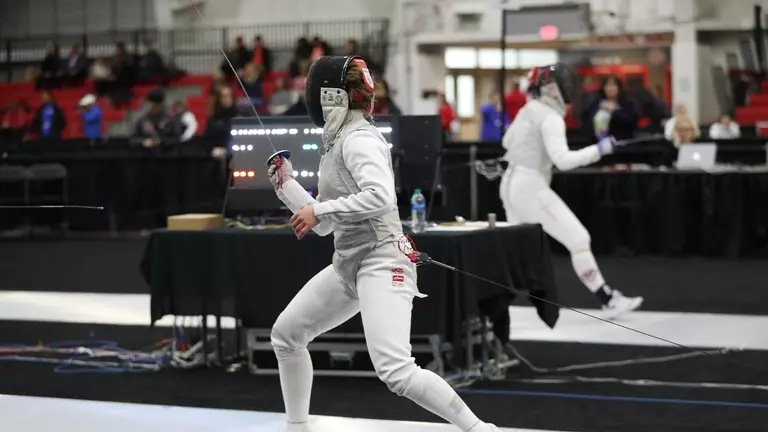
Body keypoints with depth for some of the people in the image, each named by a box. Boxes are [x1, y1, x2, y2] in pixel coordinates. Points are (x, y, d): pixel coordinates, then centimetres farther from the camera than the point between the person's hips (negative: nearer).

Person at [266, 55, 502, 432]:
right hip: (349, 263, 10)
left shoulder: (358, 138, -13)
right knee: (285, 334, 18)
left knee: (396, 372, -24)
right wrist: (285, 184, 22)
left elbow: (380, 197, -31)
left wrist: (318, 209, -24)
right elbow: (325, 226, 21)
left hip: (381, 262, -10)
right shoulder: (336, 142, 16)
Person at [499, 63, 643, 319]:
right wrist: (598, 150, -23)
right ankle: (609, 302, -14)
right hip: (531, 188, -9)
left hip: (512, 185, 9)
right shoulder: (551, 118, -15)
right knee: (579, 240, -10)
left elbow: (508, 142, 28)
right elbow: (563, 161, -28)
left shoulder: (528, 110, 12)